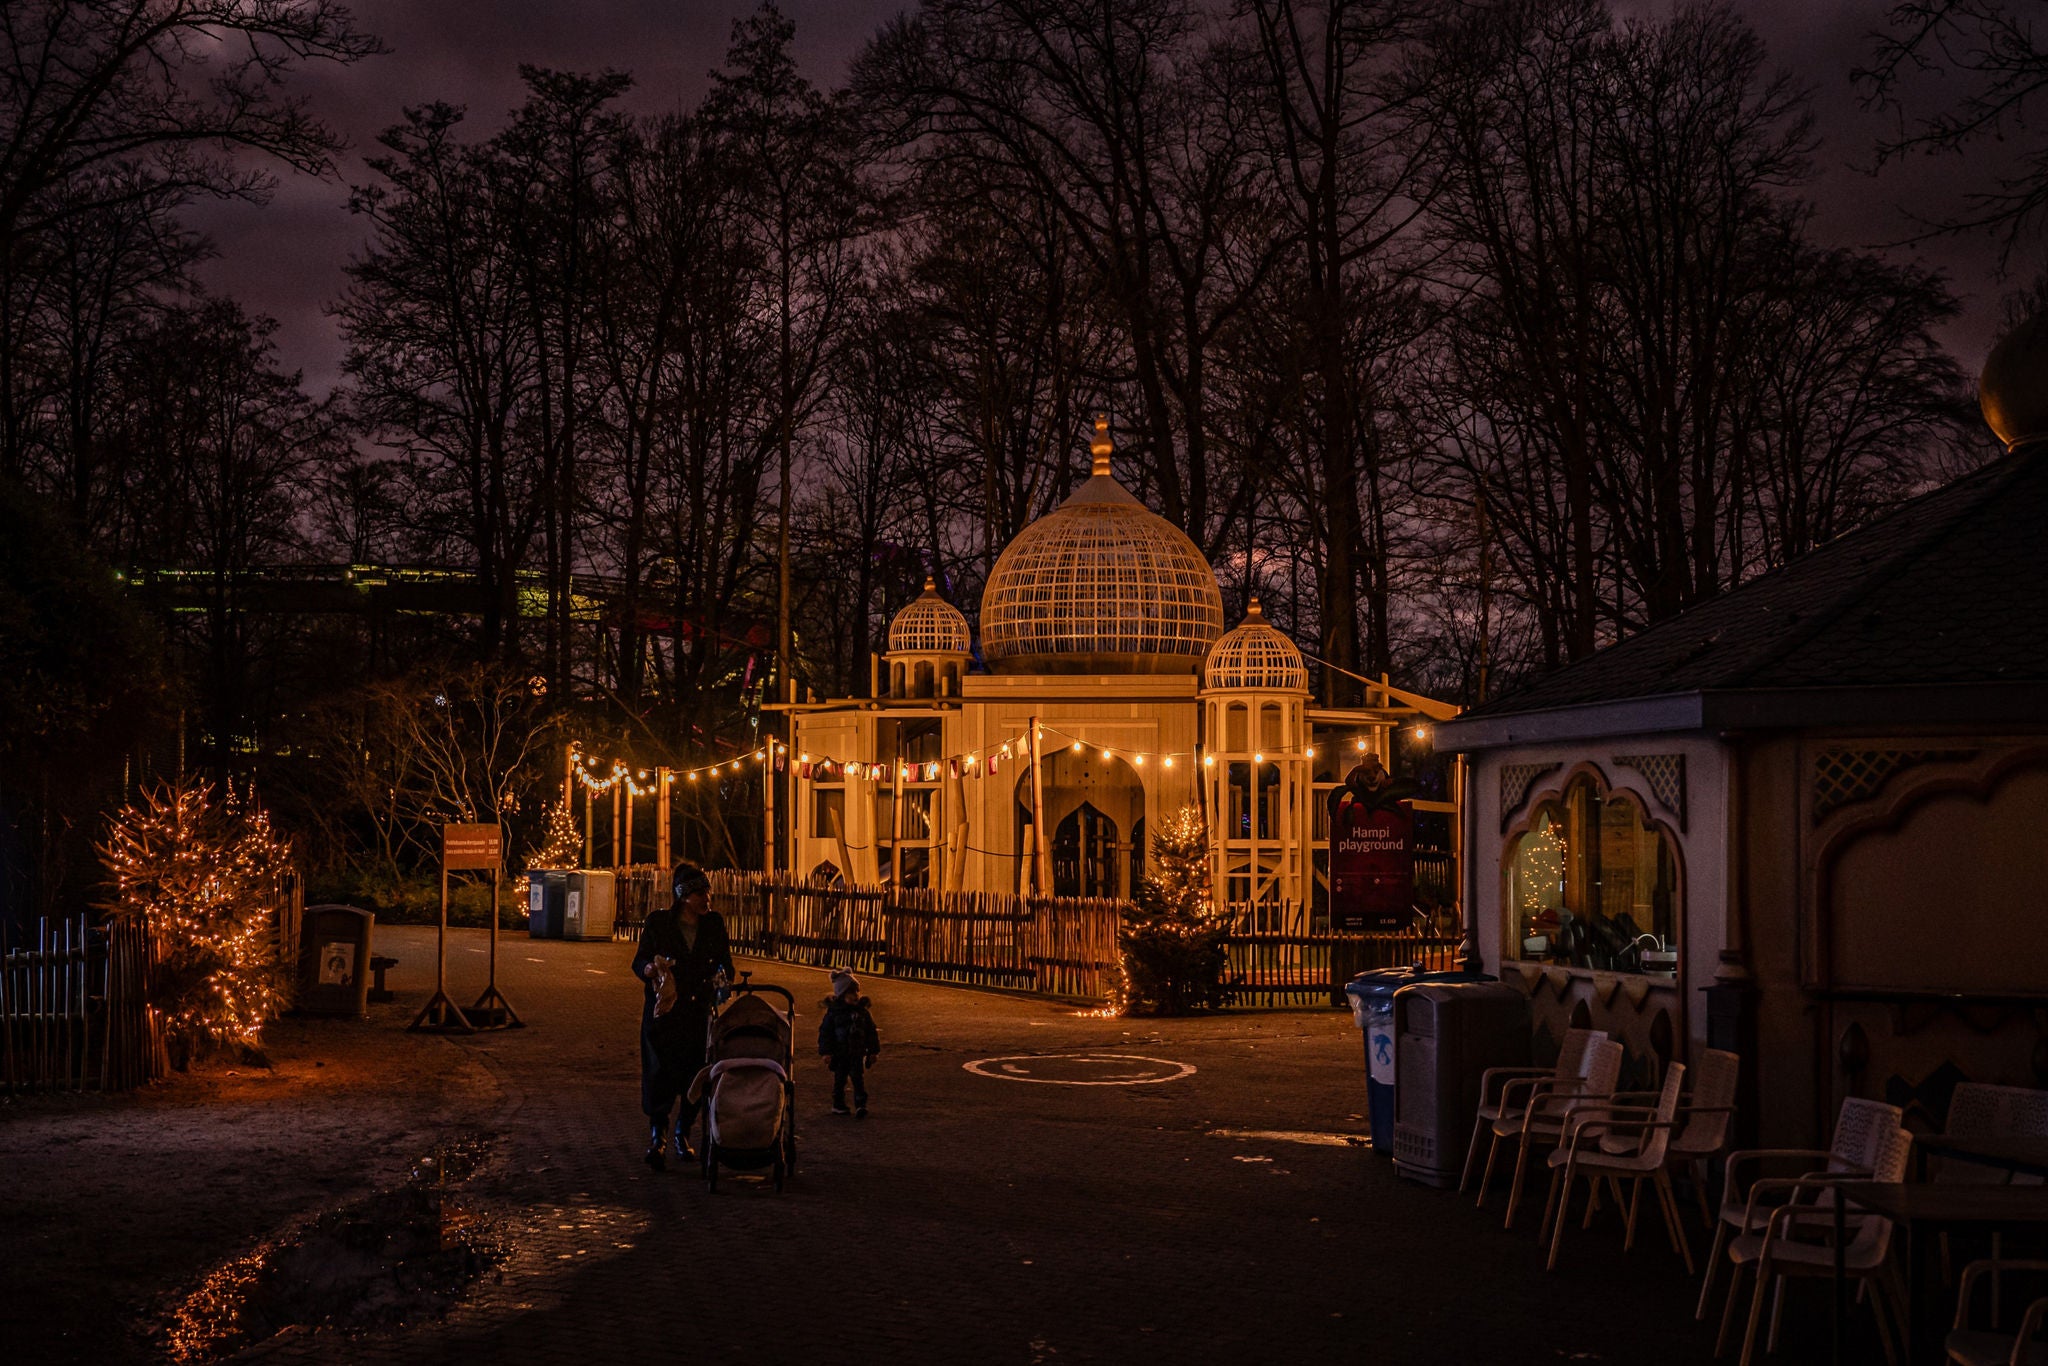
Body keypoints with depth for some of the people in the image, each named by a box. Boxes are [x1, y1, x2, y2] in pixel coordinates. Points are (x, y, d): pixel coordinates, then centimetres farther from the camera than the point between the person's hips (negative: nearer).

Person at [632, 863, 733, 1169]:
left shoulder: (714, 923, 8)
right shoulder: (658, 922, 1)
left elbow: (726, 963, 11)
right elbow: (639, 962, 2)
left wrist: (721, 976, -11)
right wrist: (651, 969, -20)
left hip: (700, 1012, 2)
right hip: (663, 1011, -2)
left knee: (695, 1074, 3)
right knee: (660, 1072, -11)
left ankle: (683, 1133, 20)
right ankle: (657, 1134, 1)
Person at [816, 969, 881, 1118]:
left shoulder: (863, 1012, 1)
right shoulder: (833, 1012, -7)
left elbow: (871, 1032, 8)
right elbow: (825, 1031, -4)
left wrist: (874, 1051, 8)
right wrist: (826, 1051, -8)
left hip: (858, 1054, 1)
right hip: (839, 1055, -1)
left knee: (859, 1079, -5)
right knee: (839, 1079, 10)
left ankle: (861, 1105, -5)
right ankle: (838, 1105, 23)